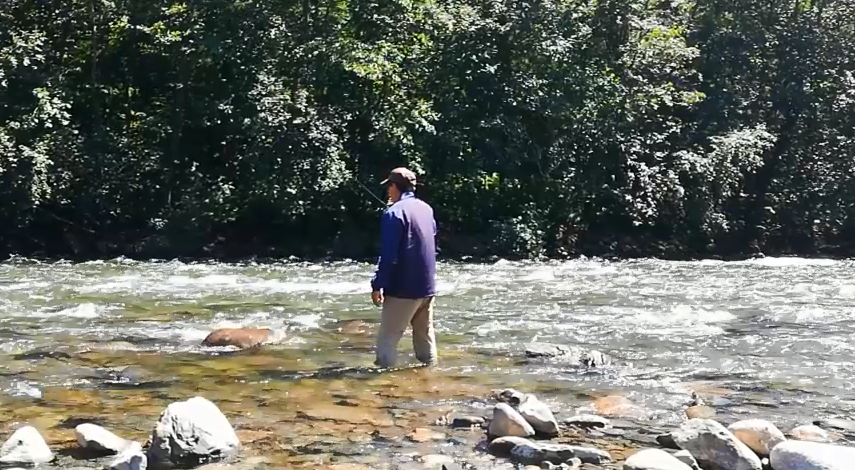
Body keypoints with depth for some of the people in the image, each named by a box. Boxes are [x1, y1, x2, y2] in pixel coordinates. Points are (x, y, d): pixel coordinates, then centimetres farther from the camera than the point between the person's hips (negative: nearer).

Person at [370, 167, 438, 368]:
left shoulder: (394, 213, -14)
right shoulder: (426, 208, 10)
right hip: (427, 286, 7)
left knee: (388, 337, -3)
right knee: (425, 335, 15)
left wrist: (378, 285, -14)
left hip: (403, 288, -7)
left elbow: (389, 256, -18)